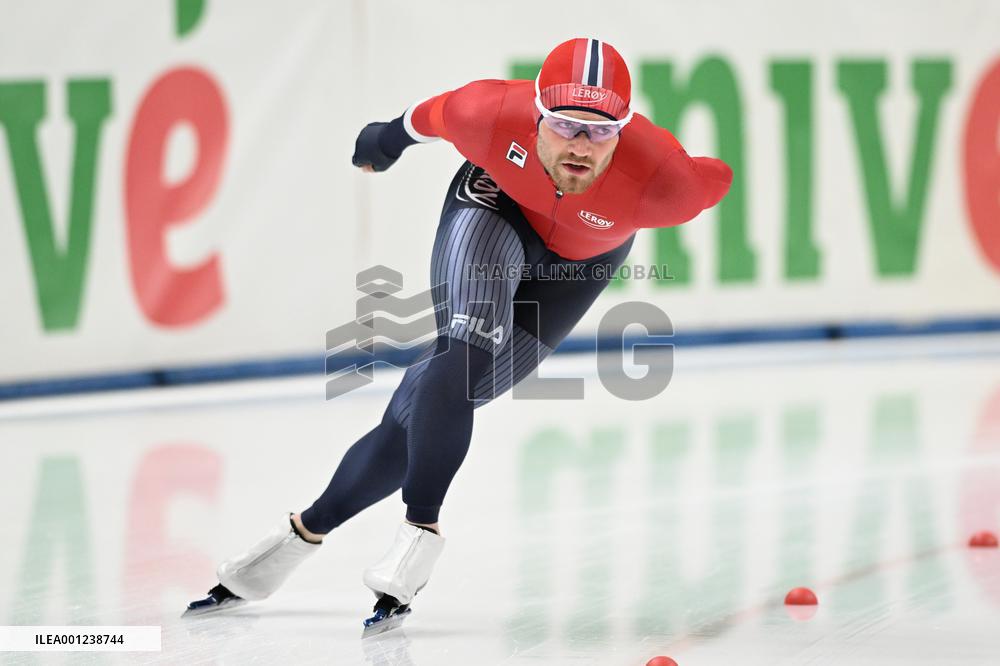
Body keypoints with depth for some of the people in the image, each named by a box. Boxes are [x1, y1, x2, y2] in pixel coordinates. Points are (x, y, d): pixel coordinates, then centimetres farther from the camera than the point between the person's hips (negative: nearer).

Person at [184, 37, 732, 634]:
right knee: (465, 355, -30)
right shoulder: (494, 114, -35)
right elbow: (439, 113, -11)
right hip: (495, 206, 0)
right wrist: (392, 136, 9)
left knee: (436, 405, -4)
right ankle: (421, 529, -19)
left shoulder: (662, 181, -39)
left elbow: (715, 178, -16)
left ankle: (308, 530, 8)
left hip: (578, 263, 1)